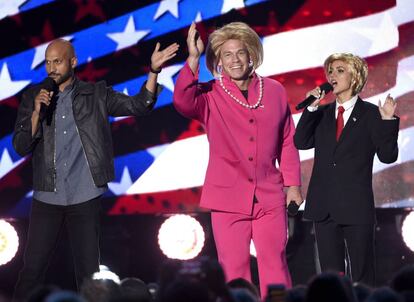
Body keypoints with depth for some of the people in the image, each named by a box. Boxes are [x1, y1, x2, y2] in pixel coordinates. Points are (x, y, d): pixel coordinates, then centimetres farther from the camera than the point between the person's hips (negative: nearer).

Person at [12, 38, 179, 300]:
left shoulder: (96, 95, 4)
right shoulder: (33, 97, 5)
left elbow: (139, 105, -3)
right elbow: (21, 147, 0)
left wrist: (154, 70, -15)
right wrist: (37, 112, -14)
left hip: (84, 199, -1)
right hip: (47, 197, 1)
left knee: (89, 272, 5)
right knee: (32, 270, 2)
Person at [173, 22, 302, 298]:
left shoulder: (274, 91, 7)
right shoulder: (210, 95, 1)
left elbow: (288, 141, 12)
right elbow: (183, 101, -22)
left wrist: (293, 184, 7)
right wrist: (193, 58, -28)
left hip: (270, 197, 1)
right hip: (228, 197, -1)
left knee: (275, 265, 2)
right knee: (234, 269, 2)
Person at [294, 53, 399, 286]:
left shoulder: (371, 114, -1)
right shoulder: (321, 114, 11)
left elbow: (387, 156, -6)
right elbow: (301, 142, -1)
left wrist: (388, 121, -18)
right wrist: (311, 108, -8)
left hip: (356, 206, -4)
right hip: (324, 206, 4)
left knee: (362, 275, 2)